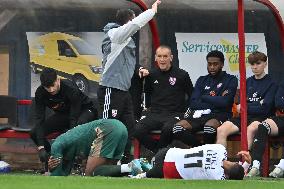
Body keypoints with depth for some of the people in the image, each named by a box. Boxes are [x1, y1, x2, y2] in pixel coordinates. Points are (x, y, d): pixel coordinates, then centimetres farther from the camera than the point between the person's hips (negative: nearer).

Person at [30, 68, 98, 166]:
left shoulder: (70, 89, -34)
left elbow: (74, 118, -34)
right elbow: (39, 118, -23)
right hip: (62, 114, 5)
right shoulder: (40, 93, -21)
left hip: (84, 110, -5)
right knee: (34, 133, -16)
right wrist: (41, 147, -33)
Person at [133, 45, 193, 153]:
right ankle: (157, 149, -1)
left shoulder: (182, 75, 3)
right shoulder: (152, 75, 14)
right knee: (137, 130, -24)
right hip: (154, 113, 4)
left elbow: (191, 96, 10)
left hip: (174, 114, -4)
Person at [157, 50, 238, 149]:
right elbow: (193, 103, 7)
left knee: (209, 126, -41)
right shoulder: (202, 80, 21)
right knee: (177, 128, -26)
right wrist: (216, 100, -2)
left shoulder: (230, 80, 8)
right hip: (200, 115, 4)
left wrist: (204, 98, 5)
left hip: (219, 115, -4)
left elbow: (225, 102, -8)